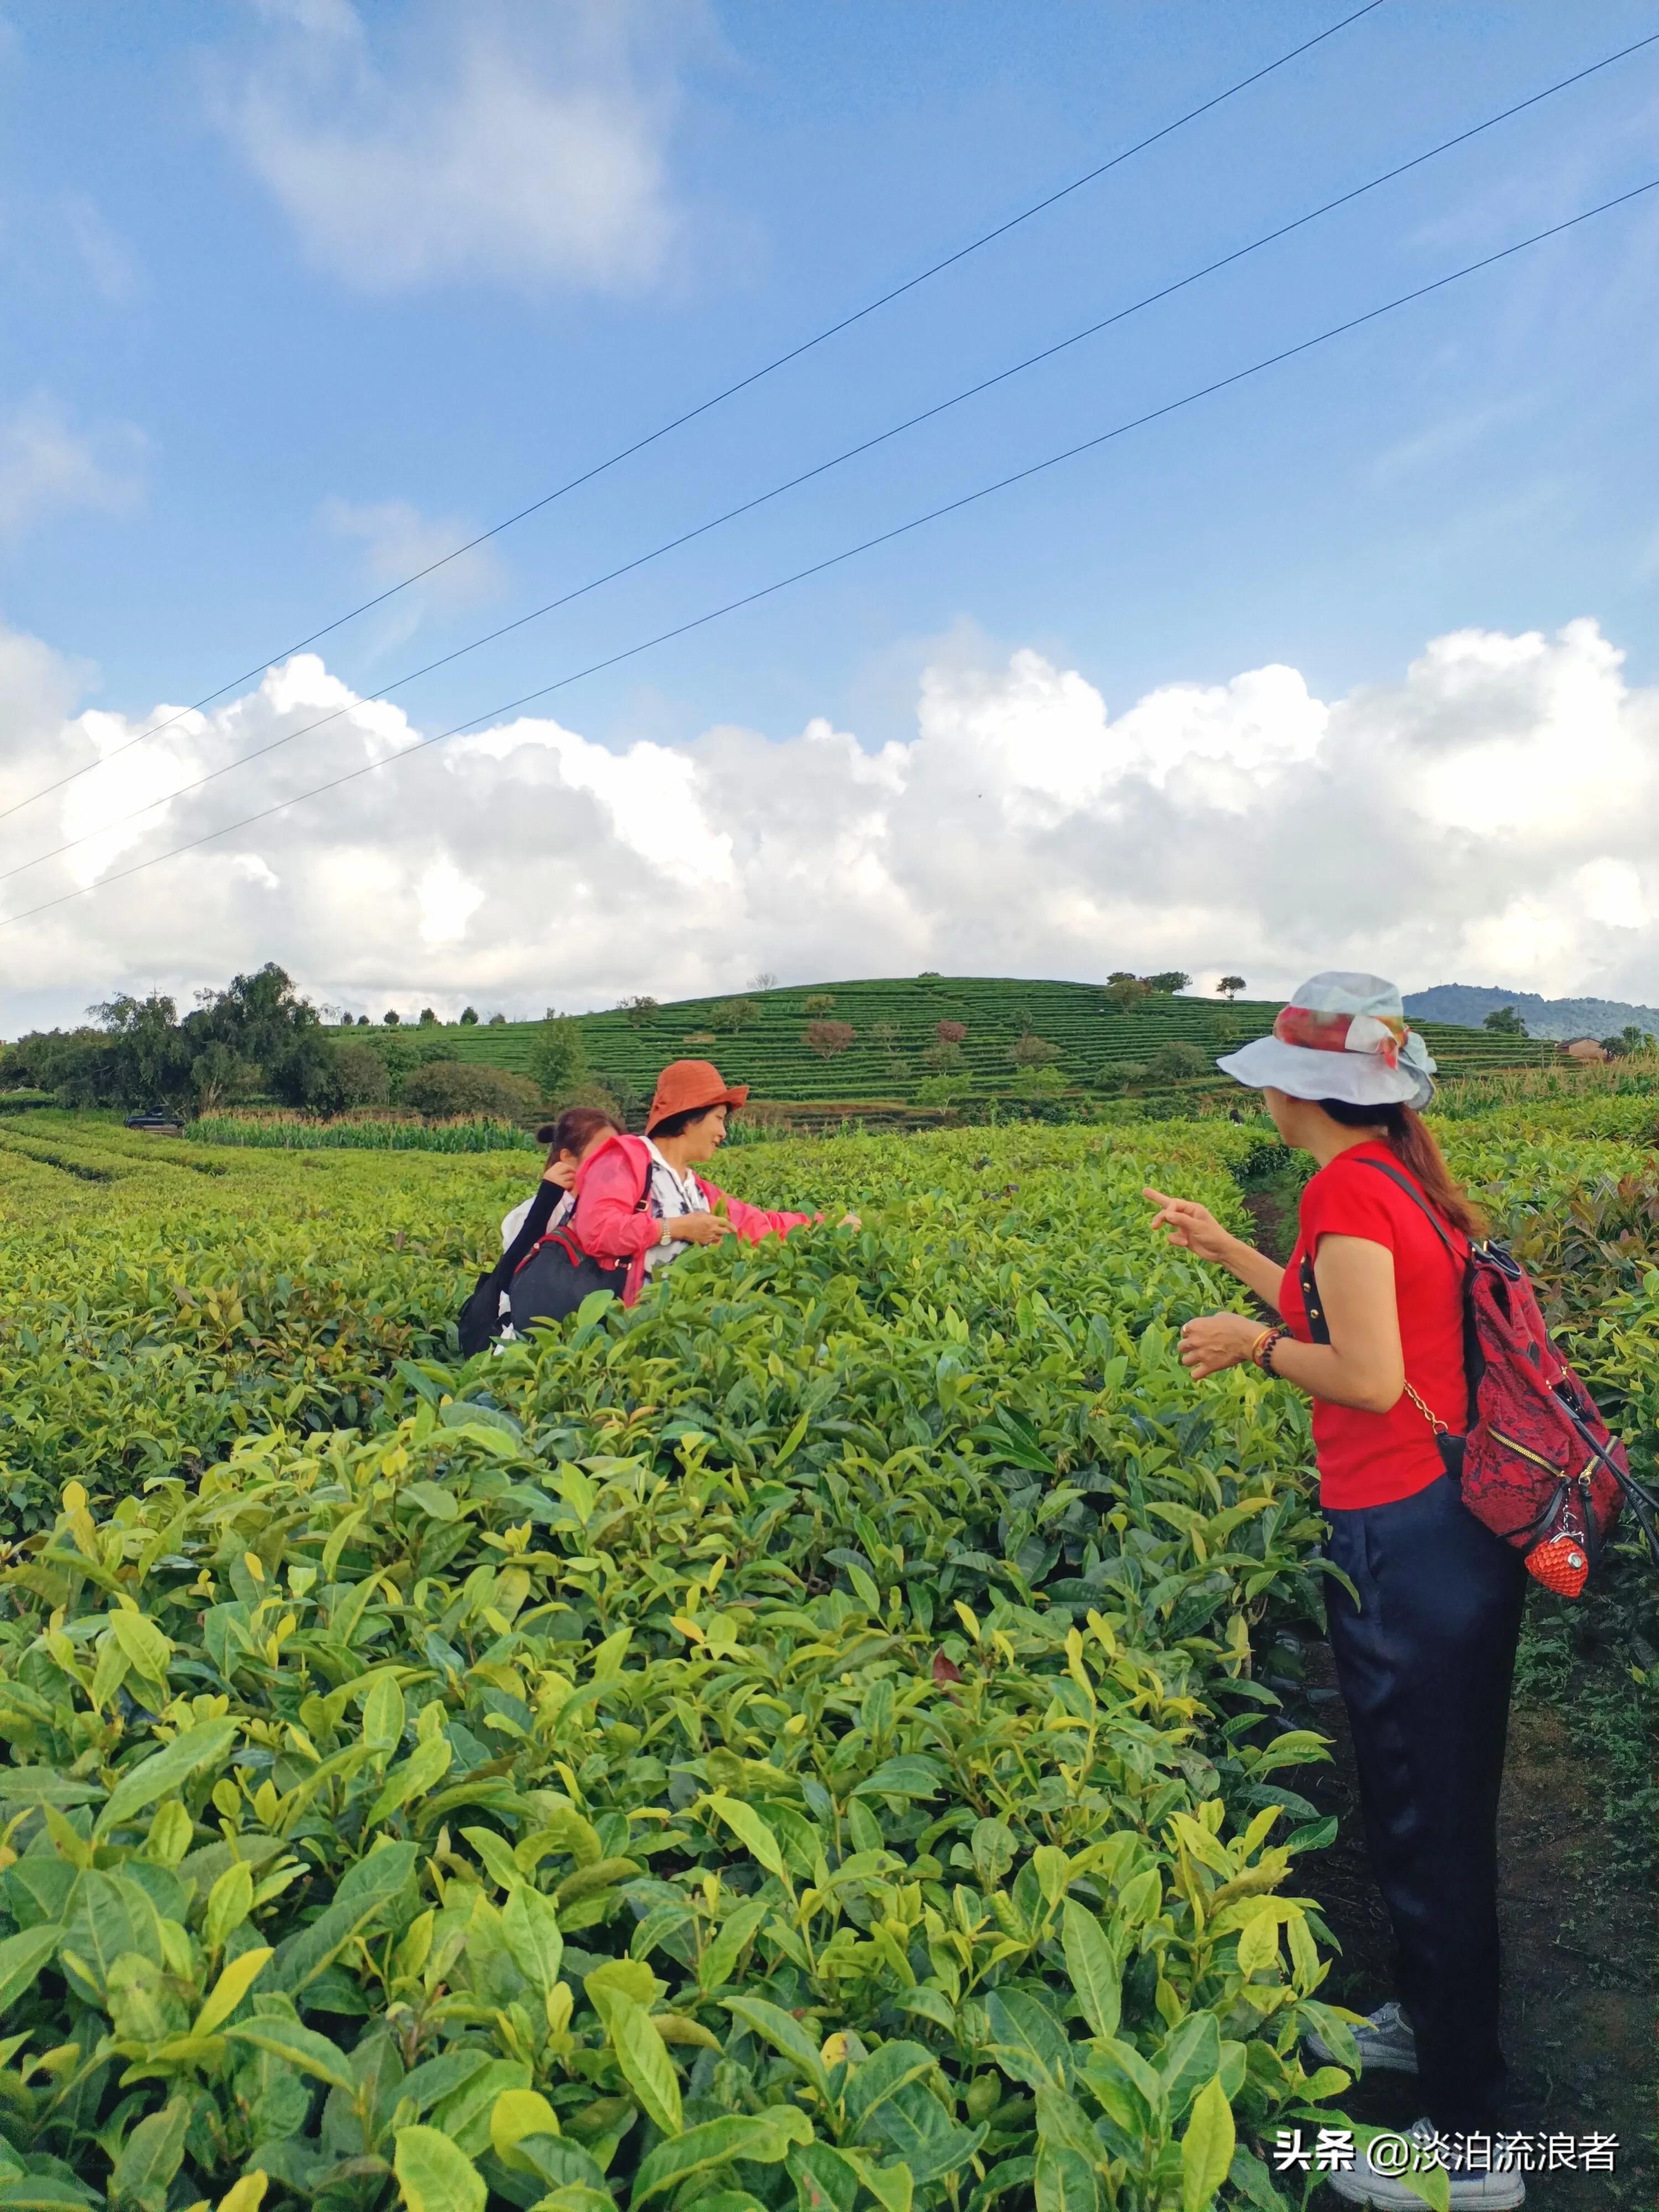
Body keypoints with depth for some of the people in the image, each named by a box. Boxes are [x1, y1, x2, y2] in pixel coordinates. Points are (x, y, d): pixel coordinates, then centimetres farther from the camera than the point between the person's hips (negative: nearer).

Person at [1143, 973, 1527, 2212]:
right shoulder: (1404, 1175, 8)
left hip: (1406, 1541, -9)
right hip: (1466, 1522, 9)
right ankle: (1431, 2022, 46)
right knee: (1438, 1806, 24)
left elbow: (1368, 1377, -24)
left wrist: (1253, 1343, -8)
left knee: (1428, 1824, 6)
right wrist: (1226, 1251, 24)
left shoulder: (1347, 1186, -18)